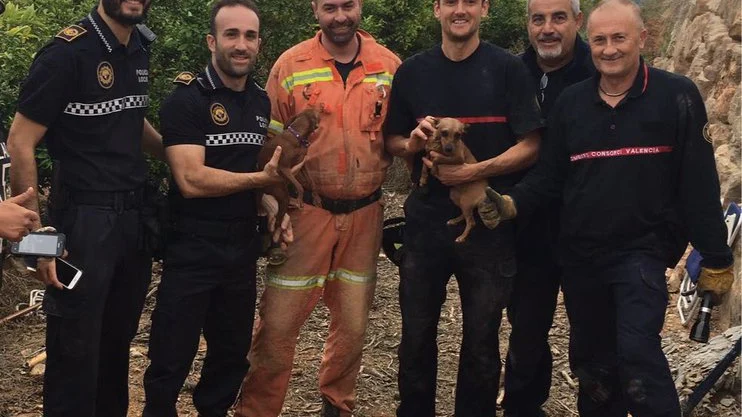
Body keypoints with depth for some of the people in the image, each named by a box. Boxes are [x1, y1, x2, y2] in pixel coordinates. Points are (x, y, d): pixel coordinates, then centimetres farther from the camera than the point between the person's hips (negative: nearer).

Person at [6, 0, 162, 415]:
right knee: (76, 349, 1)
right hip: (85, 218, -7)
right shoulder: (68, 51, -14)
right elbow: (20, 143, -14)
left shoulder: (140, 49, 8)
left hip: (136, 214, 7)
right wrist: (39, 237, -17)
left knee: (119, 338, 17)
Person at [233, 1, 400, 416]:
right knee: (279, 323, -2)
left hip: (364, 213, 2)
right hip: (306, 211, -2)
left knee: (354, 323, 13)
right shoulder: (291, 65, -4)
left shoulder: (389, 66, 1)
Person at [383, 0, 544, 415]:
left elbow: (530, 146, -6)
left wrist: (476, 171, -19)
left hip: (489, 224, -2)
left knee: (481, 340, 8)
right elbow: (392, 142, 13)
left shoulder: (509, 69, -3)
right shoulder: (412, 72, 6)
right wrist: (413, 144, -9)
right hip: (426, 220, 2)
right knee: (416, 334, 9)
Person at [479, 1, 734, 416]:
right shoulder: (570, 102, 4)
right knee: (591, 361, 15)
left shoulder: (677, 96, -7)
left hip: (643, 251, -5)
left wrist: (715, 258, -8)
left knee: (637, 354, -19)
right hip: (579, 255, 5)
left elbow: (699, 183, -8)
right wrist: (511, 204, -10)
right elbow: (550, 174, 8)